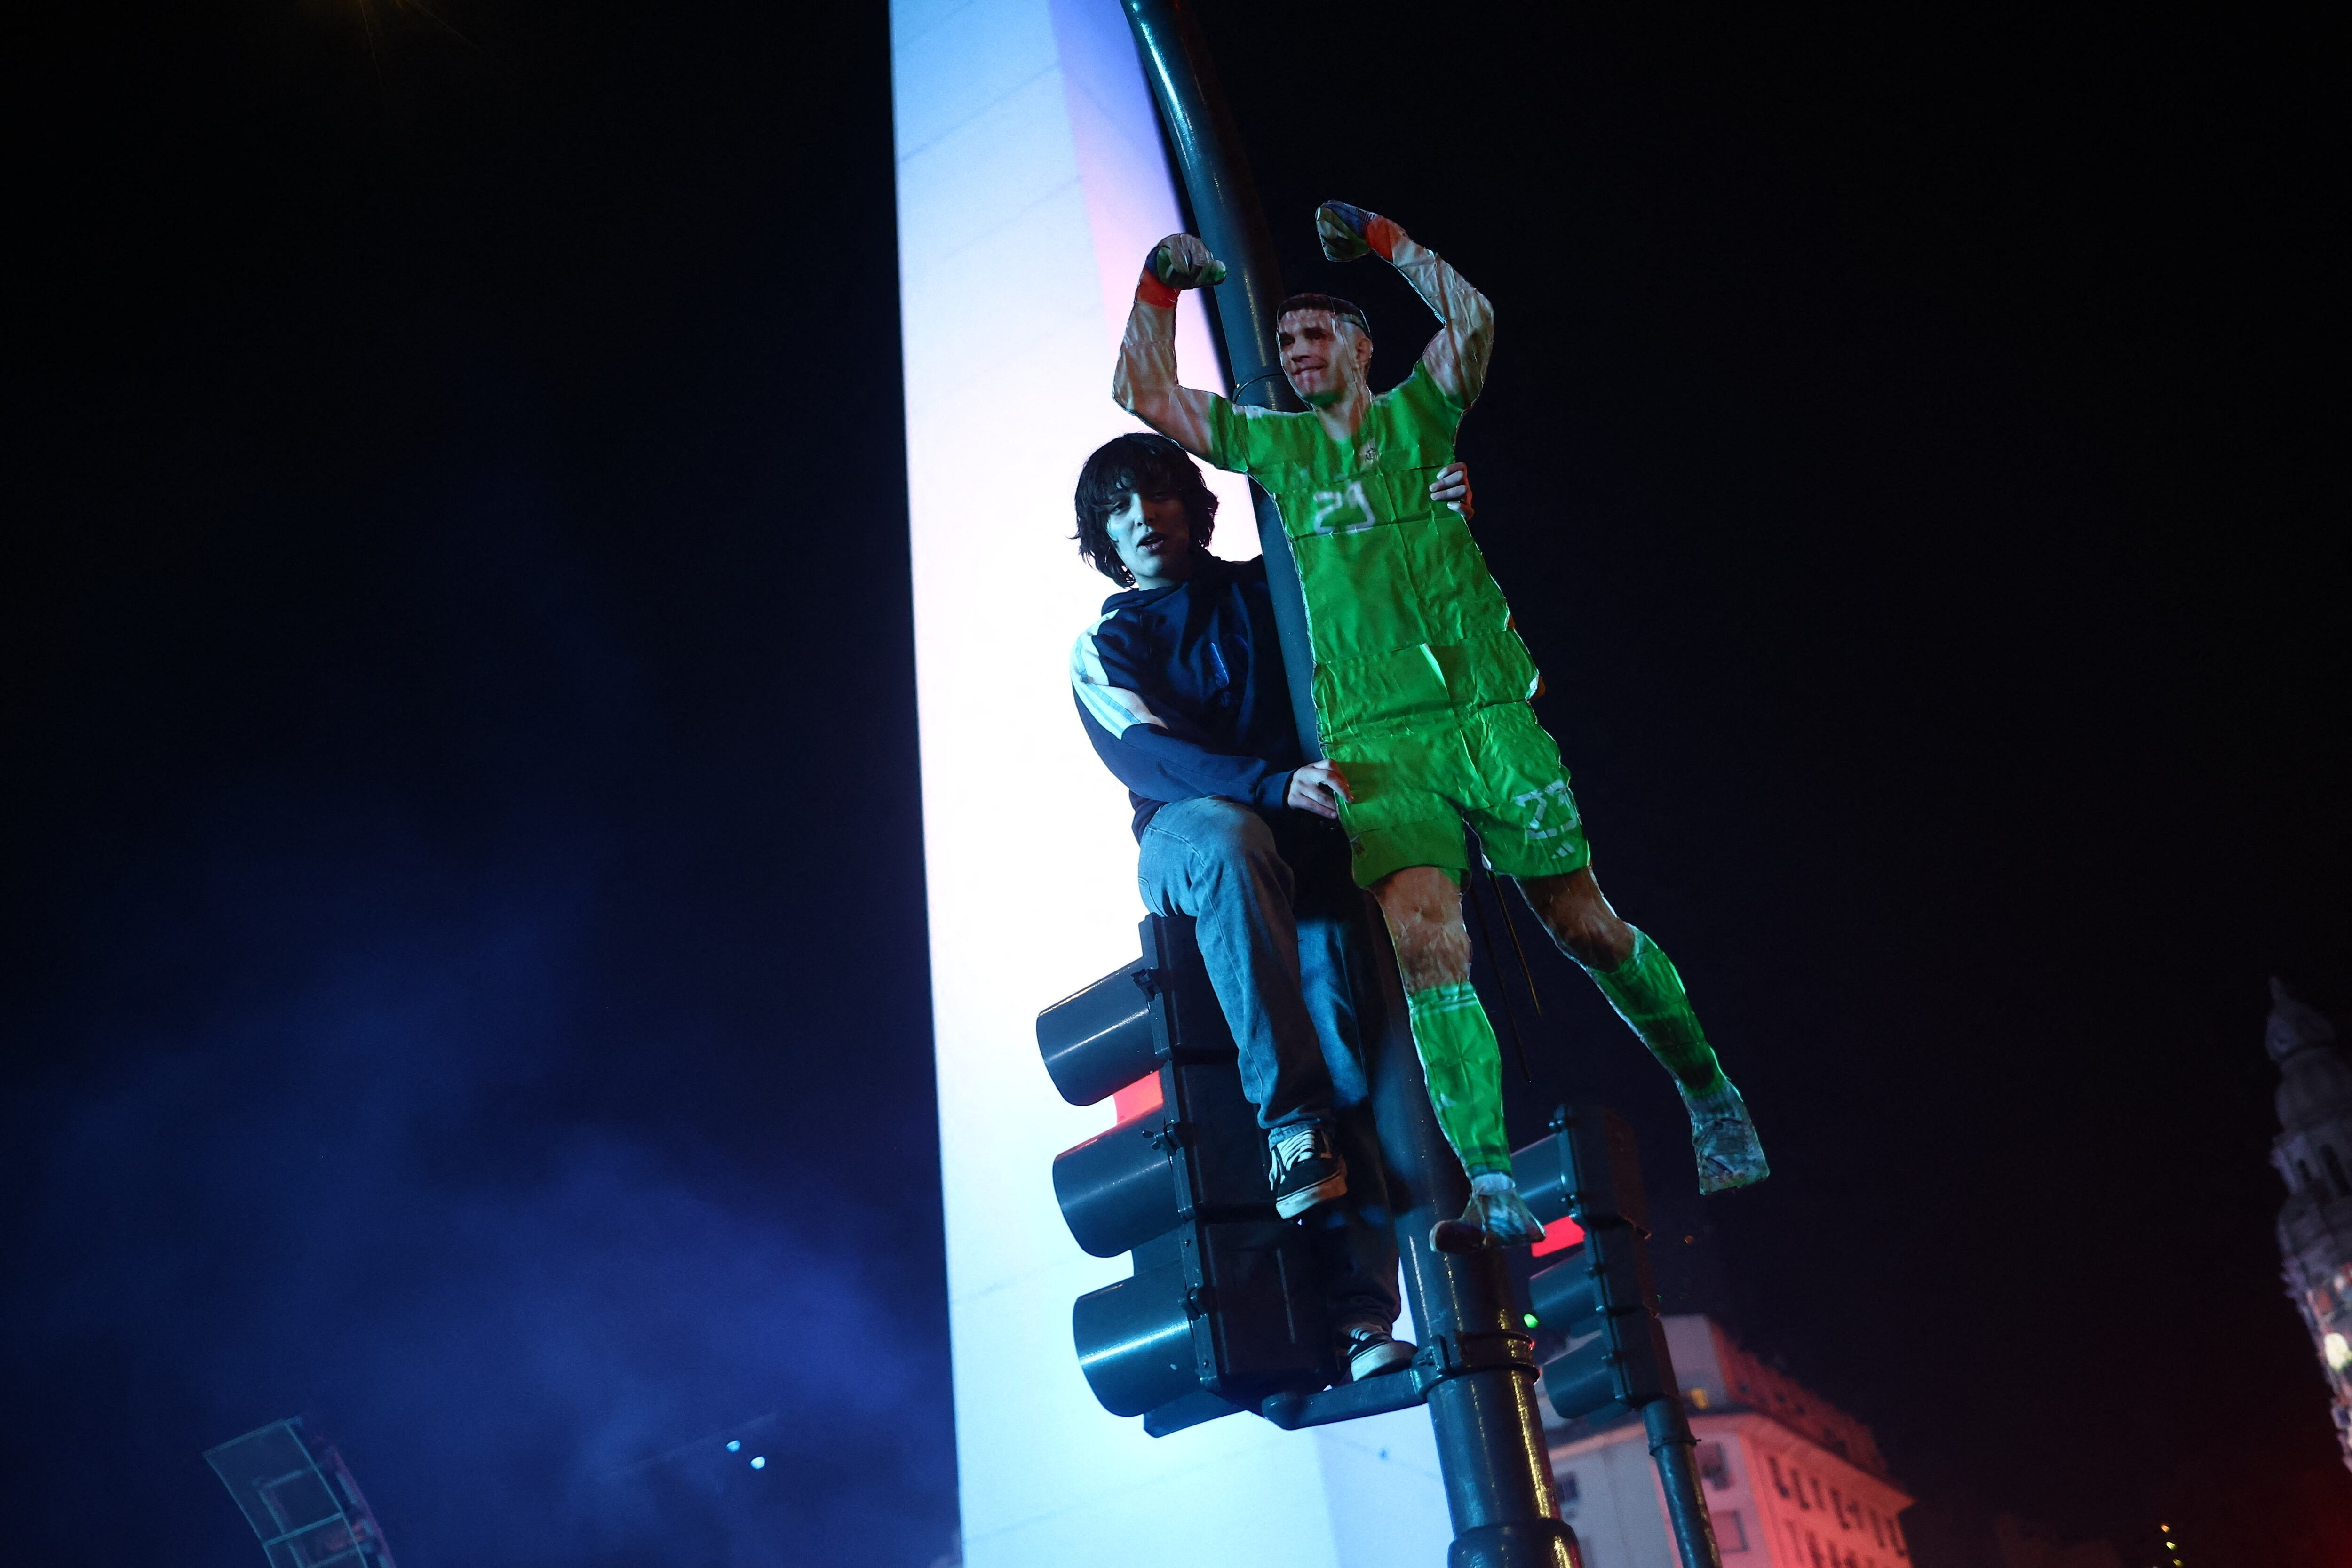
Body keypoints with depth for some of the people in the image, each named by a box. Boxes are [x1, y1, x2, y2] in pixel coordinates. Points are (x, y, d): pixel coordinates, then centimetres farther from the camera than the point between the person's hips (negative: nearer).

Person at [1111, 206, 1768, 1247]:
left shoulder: (1416, 414, 10)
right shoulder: (1273, 446, 15)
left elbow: (1471, 321, -9)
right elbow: (1145, 393, 10)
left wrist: (1384, 241, -13)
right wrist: (1160, 286, -1)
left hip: (1489, 711, -1)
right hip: (1376, 737, 1)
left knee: (1584, 925, 4)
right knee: (1423, 935, -17)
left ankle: (1710, 1098, 25)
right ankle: (1493, 1188, -17)